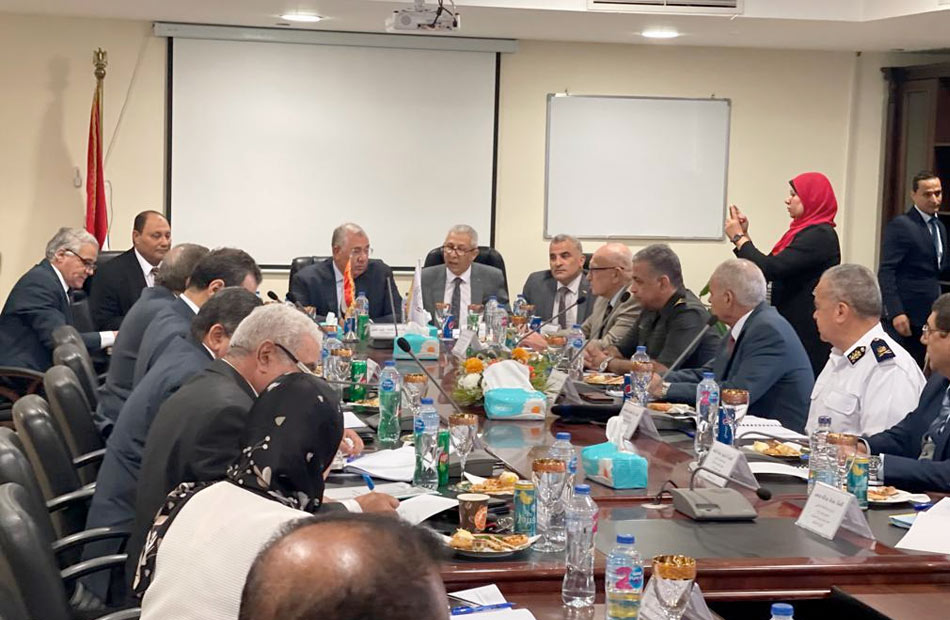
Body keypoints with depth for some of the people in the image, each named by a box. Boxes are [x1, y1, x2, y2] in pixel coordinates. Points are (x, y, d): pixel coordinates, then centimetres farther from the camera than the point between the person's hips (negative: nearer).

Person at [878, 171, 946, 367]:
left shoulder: (939, 227, 16)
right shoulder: (900, 225, -9)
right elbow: (885, 272, -15)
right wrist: (896, 312, -23)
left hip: (930, 315, 7)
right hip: (906, 315, -7)